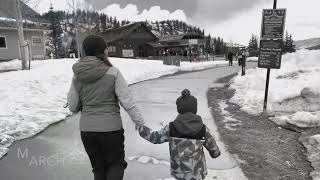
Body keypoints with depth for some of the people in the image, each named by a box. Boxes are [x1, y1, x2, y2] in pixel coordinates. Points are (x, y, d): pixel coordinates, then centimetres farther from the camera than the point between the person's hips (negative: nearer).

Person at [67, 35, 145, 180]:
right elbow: (128, 102, -14)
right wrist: (141, 123, -7)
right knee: (116, 164, 19)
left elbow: (73, 107, 3)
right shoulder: (113, 72, -13)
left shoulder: (77, 76, -1)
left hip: (86, 130, 4)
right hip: (111, 129, -4)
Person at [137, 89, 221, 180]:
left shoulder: (171, 128, -14)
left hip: (179, 172, 1)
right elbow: (212, 147, 1)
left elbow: (154, 137, 0)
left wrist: (141, 128, 17)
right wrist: (216, 153, 25)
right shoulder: (203, 129, -13)